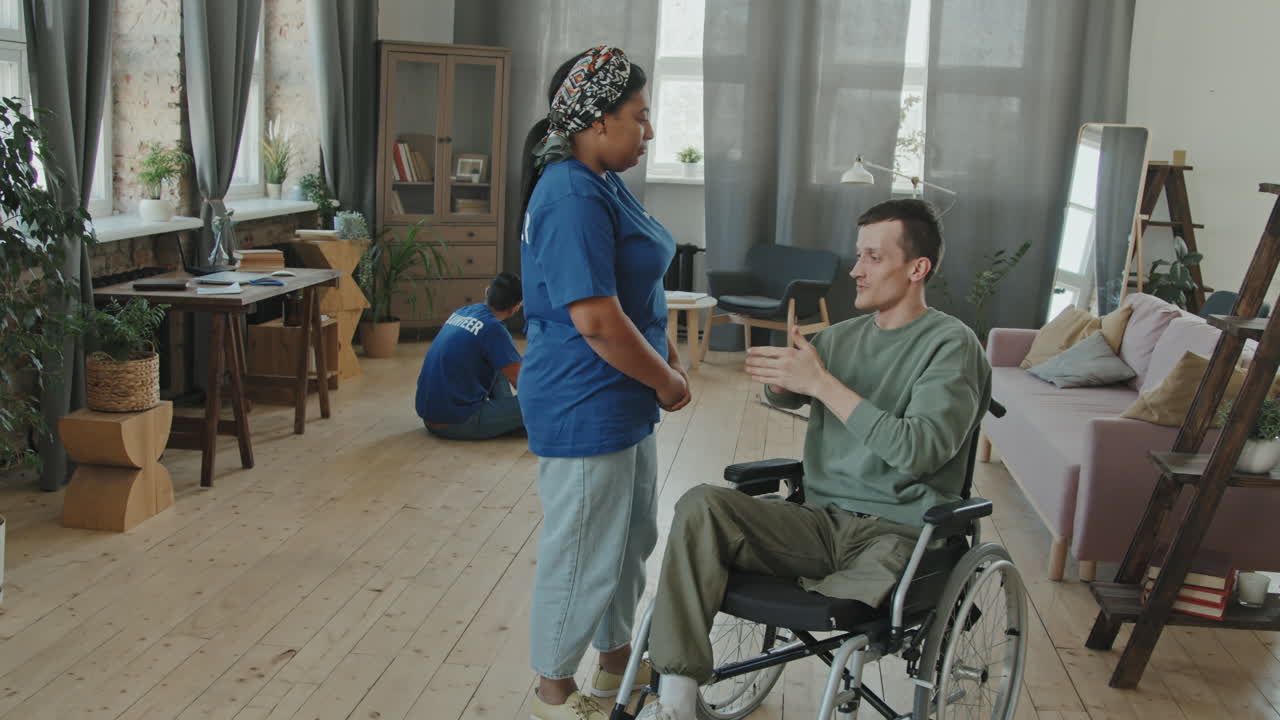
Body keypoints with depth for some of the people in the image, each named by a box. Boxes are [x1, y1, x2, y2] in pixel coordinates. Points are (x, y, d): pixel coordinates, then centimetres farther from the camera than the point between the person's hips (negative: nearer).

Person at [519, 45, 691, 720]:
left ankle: (617, 662, 40)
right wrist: (666, 382, -14)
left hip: (625, 406, 10)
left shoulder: (603, 185, 10)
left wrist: (669, 358, 8)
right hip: (584, 413, -10)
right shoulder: (572, 200, -23)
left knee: (631, 539, 22)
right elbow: (596, 321, -27)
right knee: (581, 555, 5)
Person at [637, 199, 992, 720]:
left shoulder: (950, 344, -5)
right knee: (701, 505, -19)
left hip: (899, 531, -5)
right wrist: (782, 375, -18)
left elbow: (918, 450, -18)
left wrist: (821, 383, -19)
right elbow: (782, 394, 8)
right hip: (820, 520, 5)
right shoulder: (842, 336, 16)